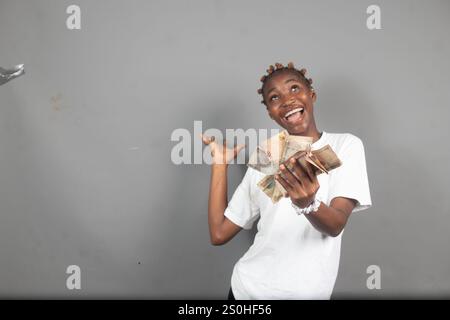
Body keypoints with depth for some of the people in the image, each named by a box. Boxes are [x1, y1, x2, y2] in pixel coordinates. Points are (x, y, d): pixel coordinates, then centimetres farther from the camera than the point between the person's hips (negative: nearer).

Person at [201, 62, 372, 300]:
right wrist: (220, 163, 4)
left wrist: (308, 204, -35)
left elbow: (336, 225, -15)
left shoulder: (345, 145, -3)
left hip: (306, 293, -3)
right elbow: (219, 234, 4)